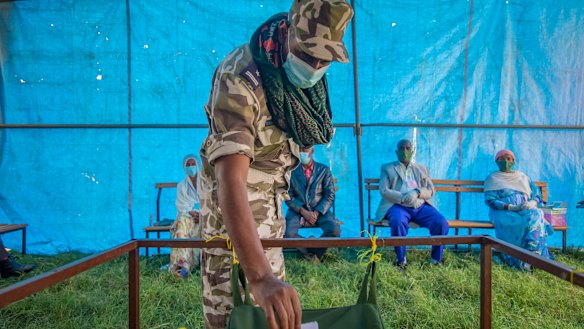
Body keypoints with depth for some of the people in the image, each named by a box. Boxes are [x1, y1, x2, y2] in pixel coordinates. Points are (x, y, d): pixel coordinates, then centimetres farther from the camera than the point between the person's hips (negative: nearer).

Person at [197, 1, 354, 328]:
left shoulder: (299, 68, -7)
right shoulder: (240, 80, -33)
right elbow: (231, 179, -43)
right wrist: (259, 275, -54)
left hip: (271, 187, 8)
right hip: (233, 187, -7)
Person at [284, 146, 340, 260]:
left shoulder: (324, 170, 4)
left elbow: (330, 195, 0)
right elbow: (288, 196, -1)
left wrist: (316, 213, -14)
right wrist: (303, 211, -15)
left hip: (320, 210, 0)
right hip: (297, 210, 0)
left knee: (335, 230, -27)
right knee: (288, 234, -29)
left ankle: (316, 253, -2)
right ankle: (311, 254, -3)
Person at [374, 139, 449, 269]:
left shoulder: (421, 169, 23)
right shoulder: (387, 168, 14)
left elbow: (431, 190, 13)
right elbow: (383, 191, 1)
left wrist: (417, 192, -11)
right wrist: (403, 198, -16)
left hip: (420, 206, 3)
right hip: (398, 206, -3)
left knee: (441, 222, -22)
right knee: (398, 222, -36)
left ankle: (436, 259, -5)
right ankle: (401, 260, -19)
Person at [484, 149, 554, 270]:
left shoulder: (523, 177, 24)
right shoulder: (492, 179, 11)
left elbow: (537, 196, 18)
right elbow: (490, 200, -4)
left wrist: (531, 204, -7)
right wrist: (512, 207, -17)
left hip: (526, 210, 3)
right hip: (504, 212, -3)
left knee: (536, 216, -31)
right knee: (525, 222, -34)